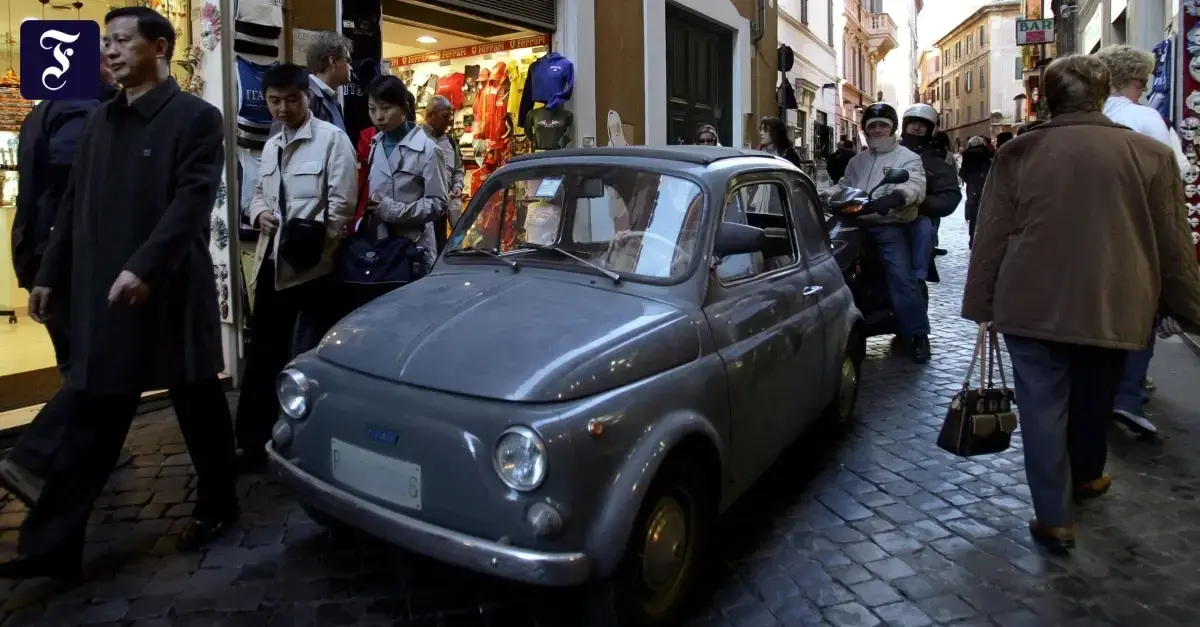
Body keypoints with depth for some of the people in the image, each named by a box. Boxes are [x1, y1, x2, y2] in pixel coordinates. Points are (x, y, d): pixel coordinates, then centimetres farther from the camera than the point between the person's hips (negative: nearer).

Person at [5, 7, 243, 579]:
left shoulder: (196, 118, -4)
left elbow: (192, 201, -16)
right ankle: (52, 544, 12)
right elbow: (74, 204, 17)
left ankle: (217, 508, 27)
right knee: (89, 423, 7)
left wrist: (144, 267, -25)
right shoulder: (100, 121, 15)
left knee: (198, 405, 9)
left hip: (170, 291, -6)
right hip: (100, 296, 6)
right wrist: (50, 275, 14)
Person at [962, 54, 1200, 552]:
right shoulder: (1151, 155, -1)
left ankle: (1054, 517, 5)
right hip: (1112, 309, 2)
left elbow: (990, 239, -1)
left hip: (1033, 307, -2)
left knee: (1042, 406, 5)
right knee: (1094, 402, 22)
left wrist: (981, 304, 6)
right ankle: (1086, 477, 44)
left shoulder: (1018, 154, -3)